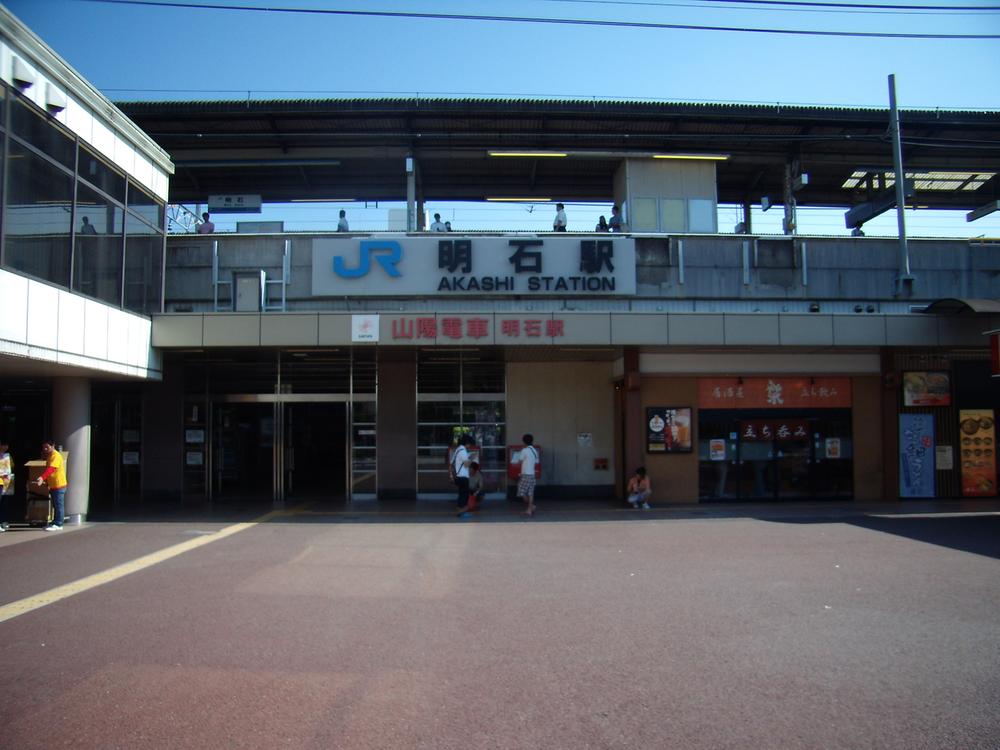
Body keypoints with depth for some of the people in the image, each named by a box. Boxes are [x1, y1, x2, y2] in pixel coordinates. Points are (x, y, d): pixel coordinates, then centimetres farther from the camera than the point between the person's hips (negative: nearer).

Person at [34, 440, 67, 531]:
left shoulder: (56, 456, -16)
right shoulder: (49, 456, 16)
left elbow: (50, 469, -30)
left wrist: (42, 478, -42)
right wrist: (45, 480, 15)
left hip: (59, 485, -10)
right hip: (53, 485, 10)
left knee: (59, 505, -5)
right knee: (55, 505, 14)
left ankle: (58, 525, -2)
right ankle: (55, 522, 20)